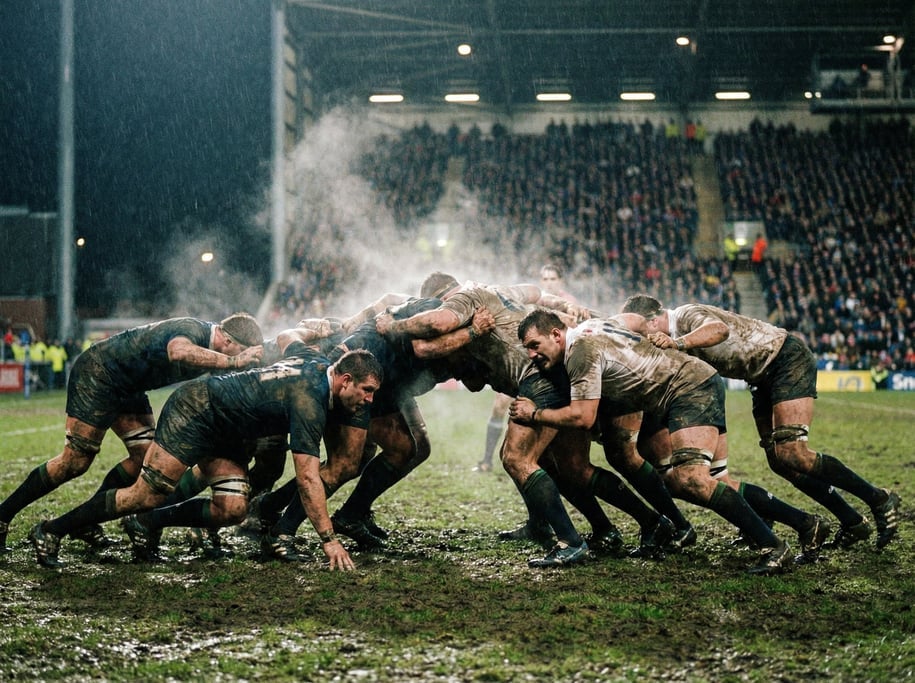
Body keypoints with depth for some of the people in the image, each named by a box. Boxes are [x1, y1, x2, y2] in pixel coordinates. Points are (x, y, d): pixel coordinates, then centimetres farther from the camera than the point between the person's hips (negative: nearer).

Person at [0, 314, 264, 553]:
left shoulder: (211, 345, -1)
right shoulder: (192, 330, -30)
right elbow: (179, 352, -54)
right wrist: (232, 362, -55)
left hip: (128, 386, 9)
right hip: (96, 374, -9)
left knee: (146, 456, -1)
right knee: (76, 460, -11)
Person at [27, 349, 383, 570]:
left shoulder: (321, 367, -4)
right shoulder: (309, 400, -28)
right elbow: (308, 478, -31)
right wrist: (329, 540, -32)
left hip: (222, 432, 9)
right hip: (194, 410, -9)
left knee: (232, 510, -4)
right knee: (147, 494, -12)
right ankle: (51, 531, -1)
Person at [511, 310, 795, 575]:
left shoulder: (582, 350, -15)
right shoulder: (590, 329, 13)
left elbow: (582, 417, -18)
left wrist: (534, 414, -3)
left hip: (692, 388, -10)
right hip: (702, 381, 10)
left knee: (690, 481, -23)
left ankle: (774, 547, -26)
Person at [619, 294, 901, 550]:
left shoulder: (687, 316, -20)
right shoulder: (677, 334, 9)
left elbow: (720, 329, -42)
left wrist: (675, 343, -52)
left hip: (788, 360, -10)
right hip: (765, 377, 10)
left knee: (791, 455, -20)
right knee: (778, 460, 3)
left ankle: (879, 500, -8)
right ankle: (852, 523, 11)